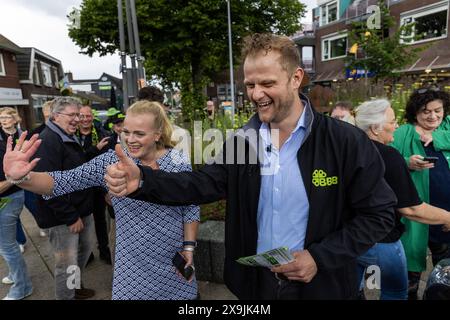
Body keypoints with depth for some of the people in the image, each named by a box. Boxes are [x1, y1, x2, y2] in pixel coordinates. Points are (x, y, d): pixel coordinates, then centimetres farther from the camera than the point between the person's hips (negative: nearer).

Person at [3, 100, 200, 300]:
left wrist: (189, 247, -7)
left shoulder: (179, 164, -11)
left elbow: (191, 209, -3)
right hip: (132, 262, 0)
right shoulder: (111, 162, -11)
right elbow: (63, 182, -16)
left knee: (180, 293, 17)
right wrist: (21, 178, -32)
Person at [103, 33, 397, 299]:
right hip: (254, 282, 4)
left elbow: (379, 213, -10)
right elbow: (204, 183, -8)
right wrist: (142, 180, -23)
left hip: (320, 285, -3)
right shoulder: (244, 139, -4)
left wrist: (320, 257, -18)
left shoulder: (346, 142, -16)